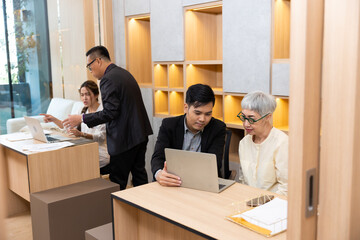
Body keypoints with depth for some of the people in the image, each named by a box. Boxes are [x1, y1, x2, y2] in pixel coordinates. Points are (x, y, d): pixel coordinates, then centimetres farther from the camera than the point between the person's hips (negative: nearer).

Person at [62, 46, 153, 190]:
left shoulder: (108, 79, -15)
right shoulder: (124, 73, 15)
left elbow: (110, 113, -21)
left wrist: (81, 119, -12)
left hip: (125, 138, -10)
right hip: (140, 134, 10)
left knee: (117, 183, 0)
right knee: (139, 174, 17)